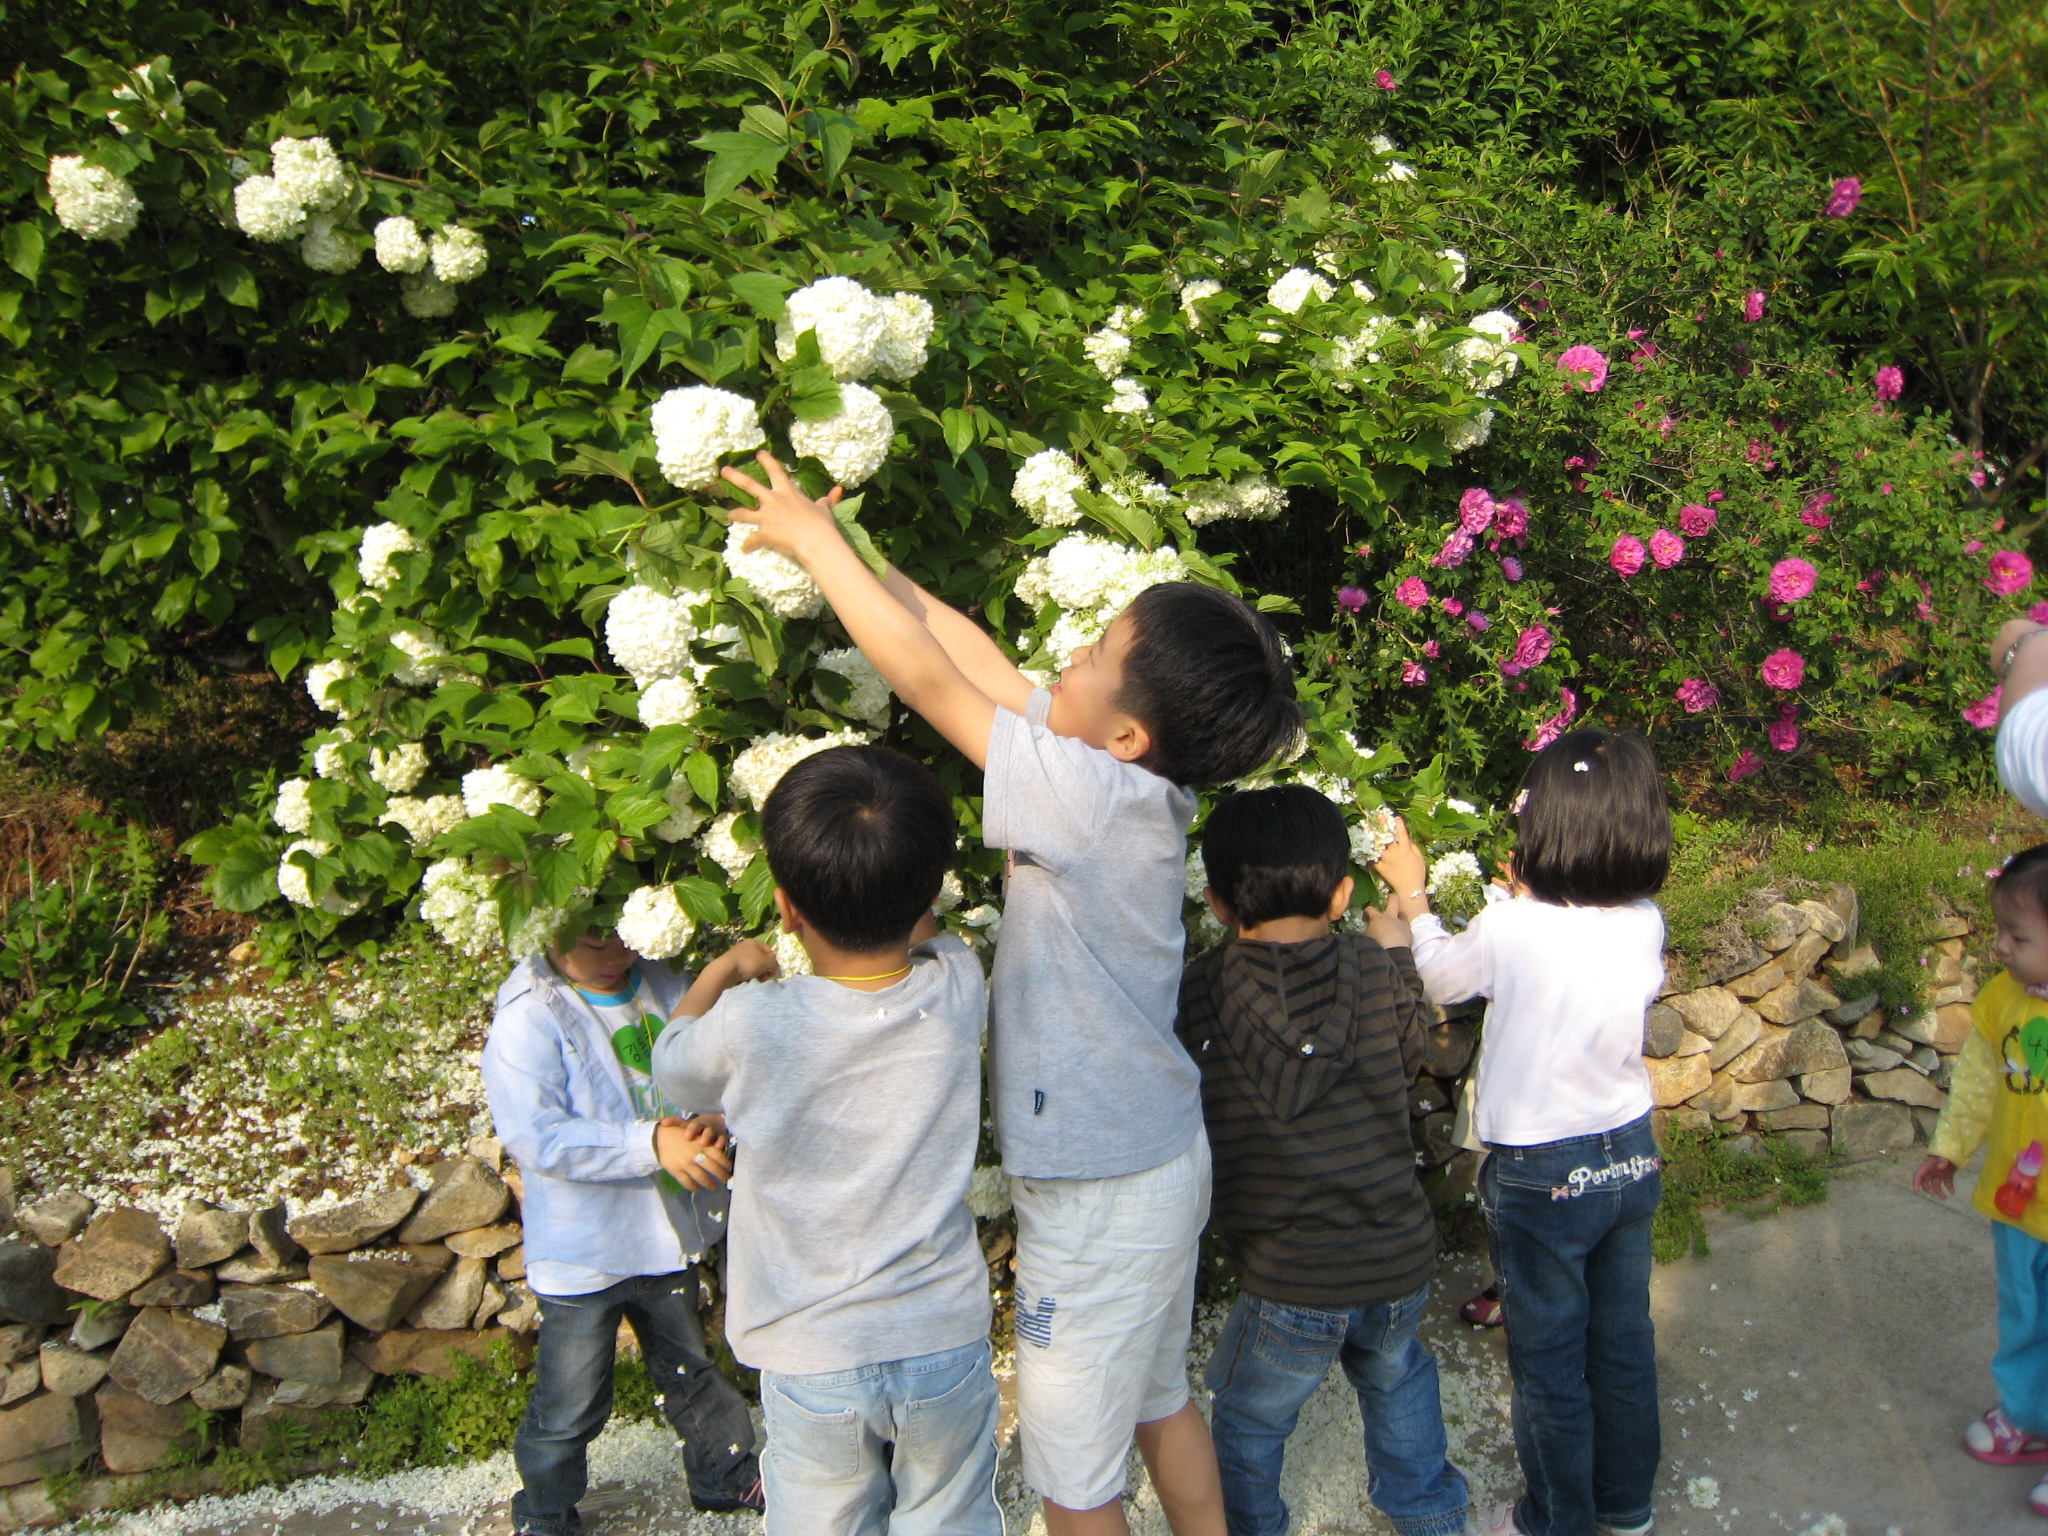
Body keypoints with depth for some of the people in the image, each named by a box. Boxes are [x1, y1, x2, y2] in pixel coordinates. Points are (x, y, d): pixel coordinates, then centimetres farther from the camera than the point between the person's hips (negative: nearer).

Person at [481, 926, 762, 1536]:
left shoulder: (667, 990, -5)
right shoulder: (527, 1020, -21)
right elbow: (537, 1137, -28)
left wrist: (710, 1125, -24)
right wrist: (651, 1142, -35)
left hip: (673, 1233, 5)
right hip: (583, 1253, -5)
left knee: (691, 1369, 26)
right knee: (570, 1405, 11)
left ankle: (724, 1473, 48)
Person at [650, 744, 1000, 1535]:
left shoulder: (752, 1025, -21)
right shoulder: (958, 994, -15)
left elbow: (673, 1066, 3)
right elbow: (923, 935, 11)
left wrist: (725, 969, 15)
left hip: (811, 1359, -2)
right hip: (943, 1343, 2)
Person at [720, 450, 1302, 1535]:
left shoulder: (1105, 796, -28)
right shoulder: (1136, 781, -5)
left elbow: (931, 677, -24)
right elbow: (982, 664, 0)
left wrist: (814, 541, -14)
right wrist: (851, 549, 1)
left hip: (1099, 1199, -9)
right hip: (1158, 1160, 9)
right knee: (1157, 1403, 28)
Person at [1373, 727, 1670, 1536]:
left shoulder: (1511, 929, -22)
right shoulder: (1645, 923, -10)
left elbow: (1439, 977, -2)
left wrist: (1411, 895, 12)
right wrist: (1534, 895, 14)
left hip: (1542, 1174, -5)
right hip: (1631, 1159, 5)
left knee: (1550, 1362, 12)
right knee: (1623, 1343, 21)